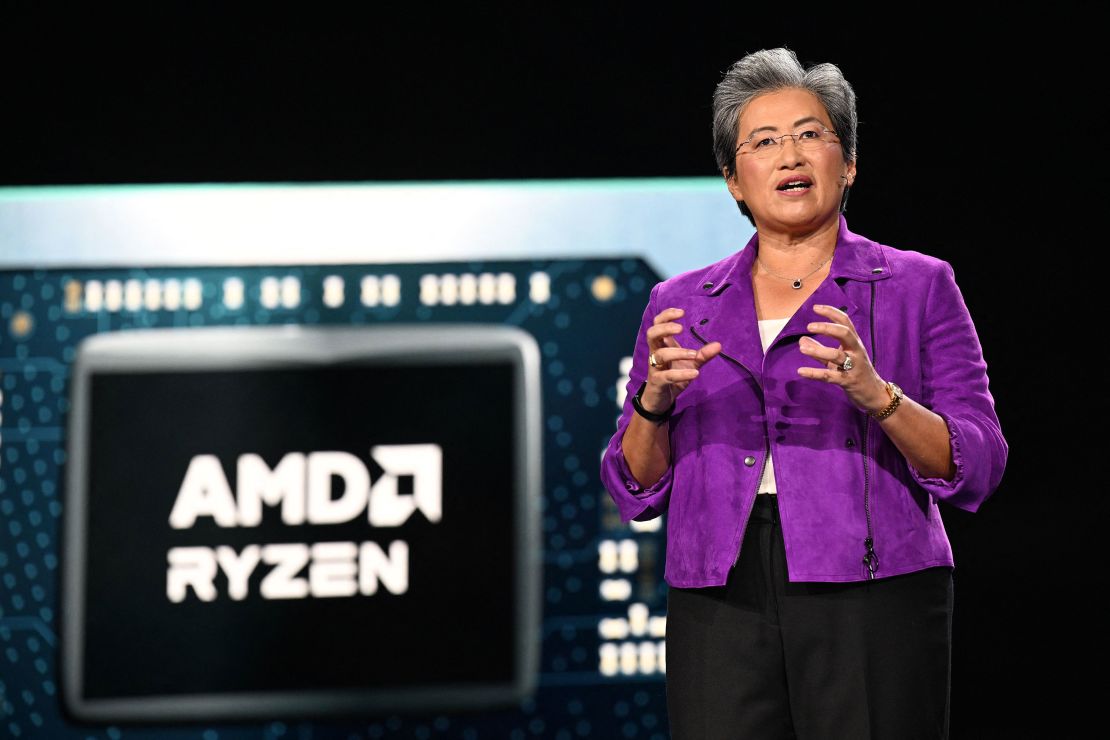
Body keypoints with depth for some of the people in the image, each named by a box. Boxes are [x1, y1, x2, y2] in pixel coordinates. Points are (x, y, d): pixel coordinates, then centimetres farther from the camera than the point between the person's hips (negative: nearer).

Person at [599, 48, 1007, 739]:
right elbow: (637, 492, 11)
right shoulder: (681, 305, 14)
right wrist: (655, 402, -8)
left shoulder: (918, 286, 6)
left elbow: (976, 469, -2)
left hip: (871, 600, -2)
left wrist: (877, 395, -18)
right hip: (720, 602, 2)